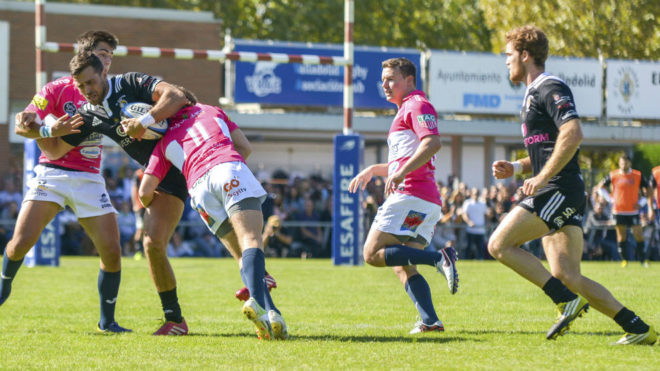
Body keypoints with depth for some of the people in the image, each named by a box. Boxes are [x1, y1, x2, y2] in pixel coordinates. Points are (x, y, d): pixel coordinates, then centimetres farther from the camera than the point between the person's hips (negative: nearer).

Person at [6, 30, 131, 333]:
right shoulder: (57, 89, -4)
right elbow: (22, 126, -10)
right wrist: (47, 130, -30)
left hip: (89, 180, 3)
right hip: (52, 173, -3)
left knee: (112, 250, -9)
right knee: (22, 241, -12)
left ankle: (107, 321, 6)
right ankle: (4, 286, 20)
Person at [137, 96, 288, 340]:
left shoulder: (165, 140, 30)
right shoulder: (211, 111, 33)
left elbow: (145, 192, 24)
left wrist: (149, 207, 46)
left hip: (198, 186, 1)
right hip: (230, 169, -1)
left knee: (244, 255, 4)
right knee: (252, 240, -18)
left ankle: (269, 312, -20)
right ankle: (257, 301, -47)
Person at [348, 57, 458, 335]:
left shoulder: (417, 104, -3)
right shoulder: (406, 110, 29)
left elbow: (432, 143, -21)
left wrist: (400, 173, -28)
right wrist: (372, 170, 32)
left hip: (411, 195, -11)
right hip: (427, 202, 11)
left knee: (373, 254, -14)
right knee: (402, 268, 6)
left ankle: (439, 258, -23)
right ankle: (430, 320, -8)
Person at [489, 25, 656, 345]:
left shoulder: (550, 88, -8)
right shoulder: (533, 94, 24)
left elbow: (573, 134, -22)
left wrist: (541, 177, -21)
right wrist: (515, 168, 15)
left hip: (561, 190, -10)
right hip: (557, 194, 10)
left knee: (499, 244, -13)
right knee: (567, 277, 1)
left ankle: (567, 301, -14)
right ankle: (638, 329, 0)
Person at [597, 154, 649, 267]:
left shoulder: (638, 175, 0)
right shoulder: (613, 175, 0)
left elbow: (648, 189, 9)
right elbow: (601, 187, 10)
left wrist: (639, 202, -1)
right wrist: (610, 199, 0)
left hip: (633, 211, 0)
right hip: (618, 210, 0)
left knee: (638, 235, -7)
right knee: (621, 236, 3)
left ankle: (642, 259, 3)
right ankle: (624, 260, 12)